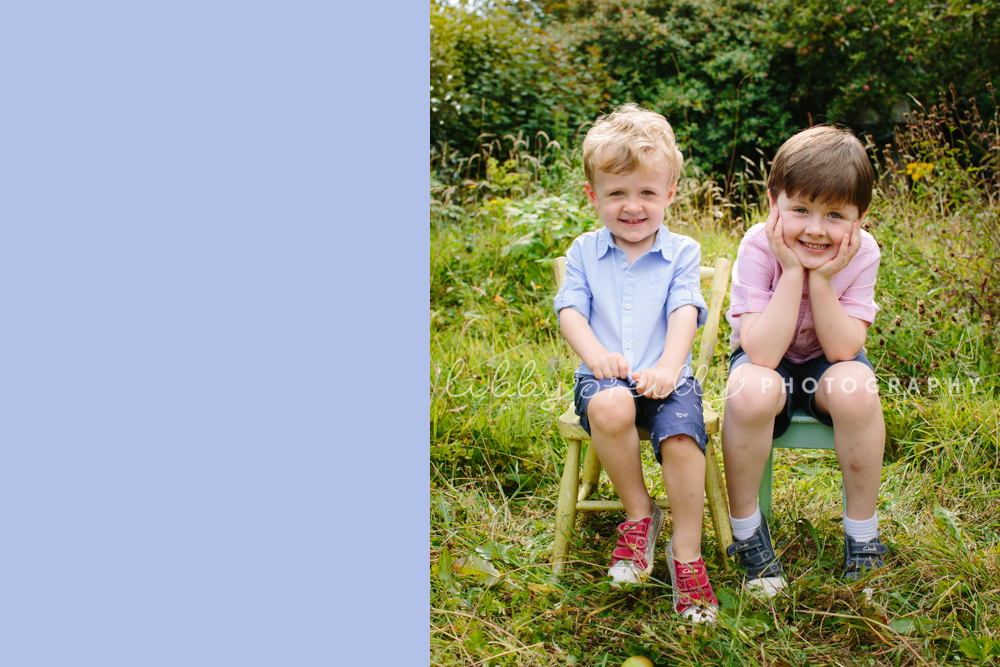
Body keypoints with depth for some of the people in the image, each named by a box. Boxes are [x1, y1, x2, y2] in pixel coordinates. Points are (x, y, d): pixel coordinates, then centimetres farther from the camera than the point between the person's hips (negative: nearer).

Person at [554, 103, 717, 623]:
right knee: (609, 408, -36)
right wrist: (595, 353, -17)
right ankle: (639, 514, -14)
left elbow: (685, 312, -3)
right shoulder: (584, 252, 13)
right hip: (605, 376, 0)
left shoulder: (681, 253, 9)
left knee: (682, 437, -31)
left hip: (666, 377, 0)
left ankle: (686, 552, -13)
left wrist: (668, 366, -21)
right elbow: (570, 308, 4)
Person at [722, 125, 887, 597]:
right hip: (767, 362, -2)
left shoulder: (861, 253, -17)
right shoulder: (758, 247, -24)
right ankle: (746, 530, -13)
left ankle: (862, 533, -11)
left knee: (856, 388, -33)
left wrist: (822, 278, -31)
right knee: (751, 392, -36)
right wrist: (792, 272, -34)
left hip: (826, 363, 2)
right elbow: (762, 354, -32)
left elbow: (842, 351, -22)